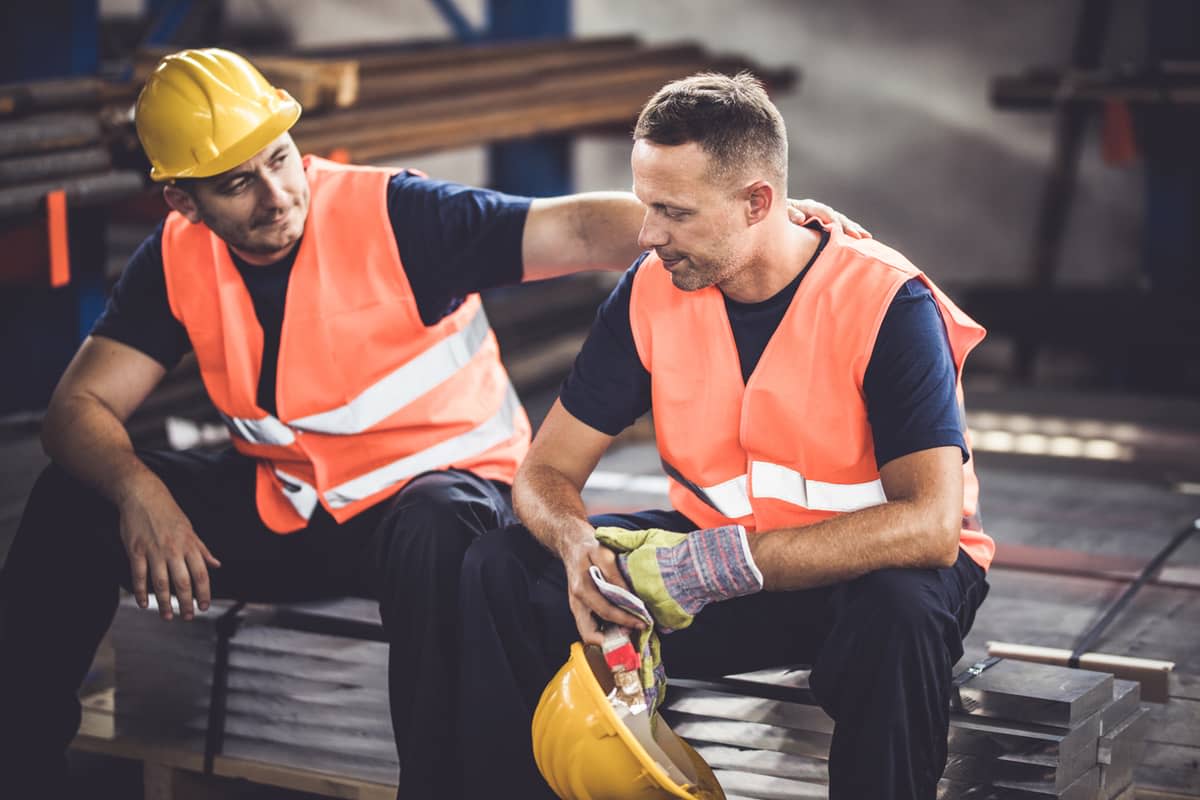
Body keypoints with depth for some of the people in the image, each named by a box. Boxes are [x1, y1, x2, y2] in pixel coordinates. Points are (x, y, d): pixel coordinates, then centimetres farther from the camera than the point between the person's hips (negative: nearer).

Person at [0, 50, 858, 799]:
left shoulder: (391, 215, -20)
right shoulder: (178, 260, -4)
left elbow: (576, 230, -31)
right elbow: (81, 406, -6)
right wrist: (137, 489, -29)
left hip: (434, 486, -5)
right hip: (282, 503, 5)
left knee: (435, 534, -40)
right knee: (73, 504, -9)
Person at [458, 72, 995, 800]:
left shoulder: (888, 305, -21)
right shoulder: (650, 292, -6)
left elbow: (929, 524, -31)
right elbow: (548, 471, -3)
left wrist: (720, 564, -37)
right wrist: (577, 544, -29)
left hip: (860, 571, -4)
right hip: (715, 560, 4)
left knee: (899, 605, -39)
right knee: (501, 572, -14)